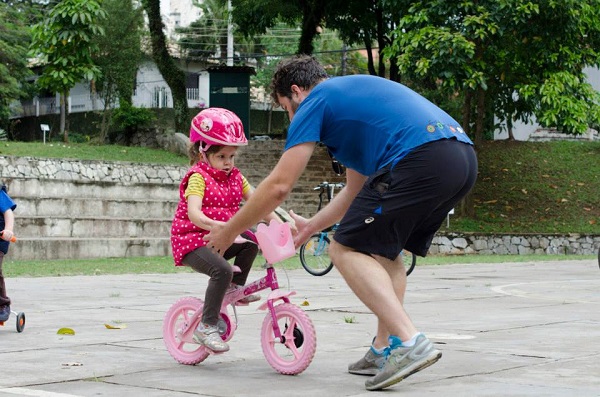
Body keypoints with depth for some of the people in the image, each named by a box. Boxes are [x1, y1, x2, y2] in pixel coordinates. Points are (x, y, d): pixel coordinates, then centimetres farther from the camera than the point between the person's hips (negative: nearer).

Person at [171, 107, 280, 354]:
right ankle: (207, 327, -23)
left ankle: (236, 288, 2)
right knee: (222, 270, -30)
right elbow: (194, 214, -27)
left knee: (250, 241, -15)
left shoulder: (235, 177, 10)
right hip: (191, 240, -7)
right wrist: (221, 226, -42)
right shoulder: (198, 177, -13)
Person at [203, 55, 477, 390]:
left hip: (420, 159, -9)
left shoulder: (315, 102, 9)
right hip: (465, 158, 9)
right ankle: (384, 349, 17)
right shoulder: (353, 91, 35)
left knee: (348, 250, 1)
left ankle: (409, 342, -12)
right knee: (383, 248, 24)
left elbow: (279, 186, 4)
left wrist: (228, 232, 16)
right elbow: (356, 190, 38)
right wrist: (311, 226, 47)